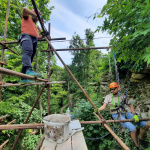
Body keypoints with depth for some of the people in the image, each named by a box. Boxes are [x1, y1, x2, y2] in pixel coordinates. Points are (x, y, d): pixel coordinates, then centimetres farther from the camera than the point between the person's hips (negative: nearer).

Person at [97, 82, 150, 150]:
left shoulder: (122, 97, 7)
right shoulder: (108, 97, -2)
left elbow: (130, 106, 12)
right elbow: (104, 106, -10)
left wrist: (135, 115, -2)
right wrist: (98, 109, -29)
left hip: (125, 113, 5)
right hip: (116, 115, -4)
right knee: (133, 129, -25)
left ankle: (141, 139, 26)